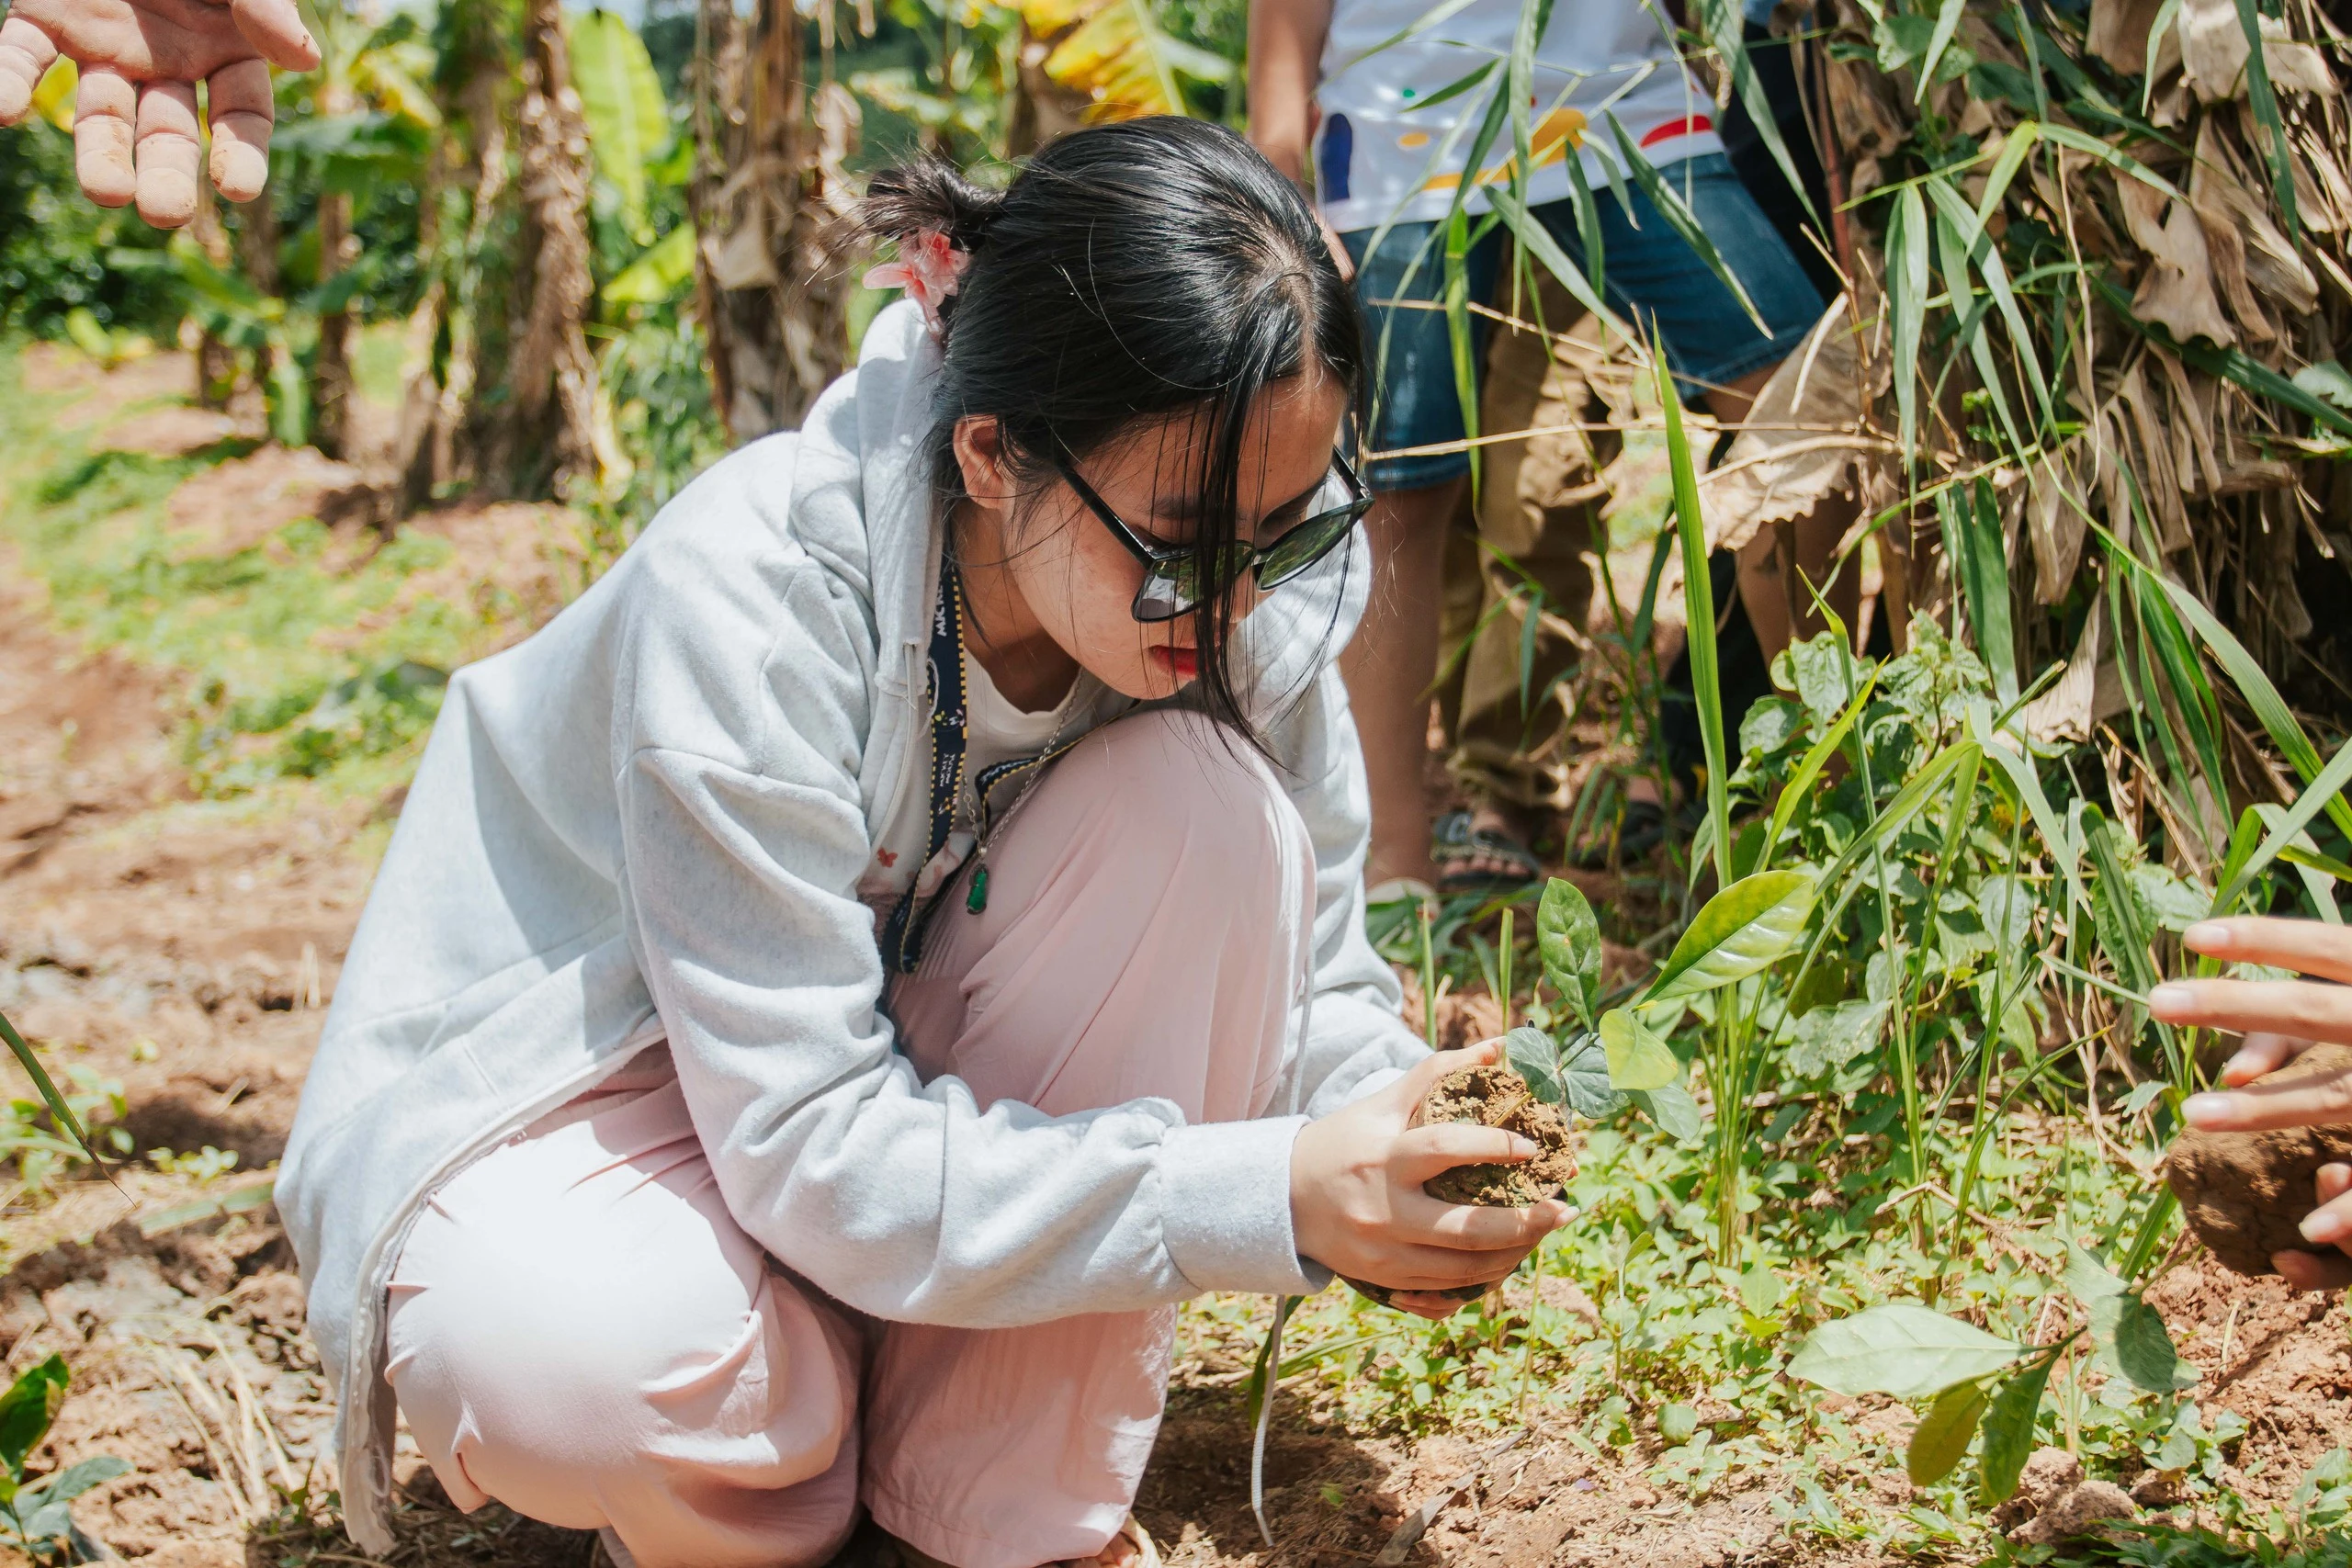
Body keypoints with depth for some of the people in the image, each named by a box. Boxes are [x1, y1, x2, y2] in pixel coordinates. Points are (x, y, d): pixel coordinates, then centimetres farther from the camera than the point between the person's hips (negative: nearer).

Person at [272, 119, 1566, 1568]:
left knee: (1205, 804, -24)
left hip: (912, 1068, 5)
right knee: (561, 1353, -40)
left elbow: (1302, 976, -4)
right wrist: (1264, 1198, -40)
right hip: (620, 1089, -4)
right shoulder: (748, 595, -33)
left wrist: (1376, 1127, -28)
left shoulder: (1247, 591, -16)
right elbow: (812, 1142, -33)